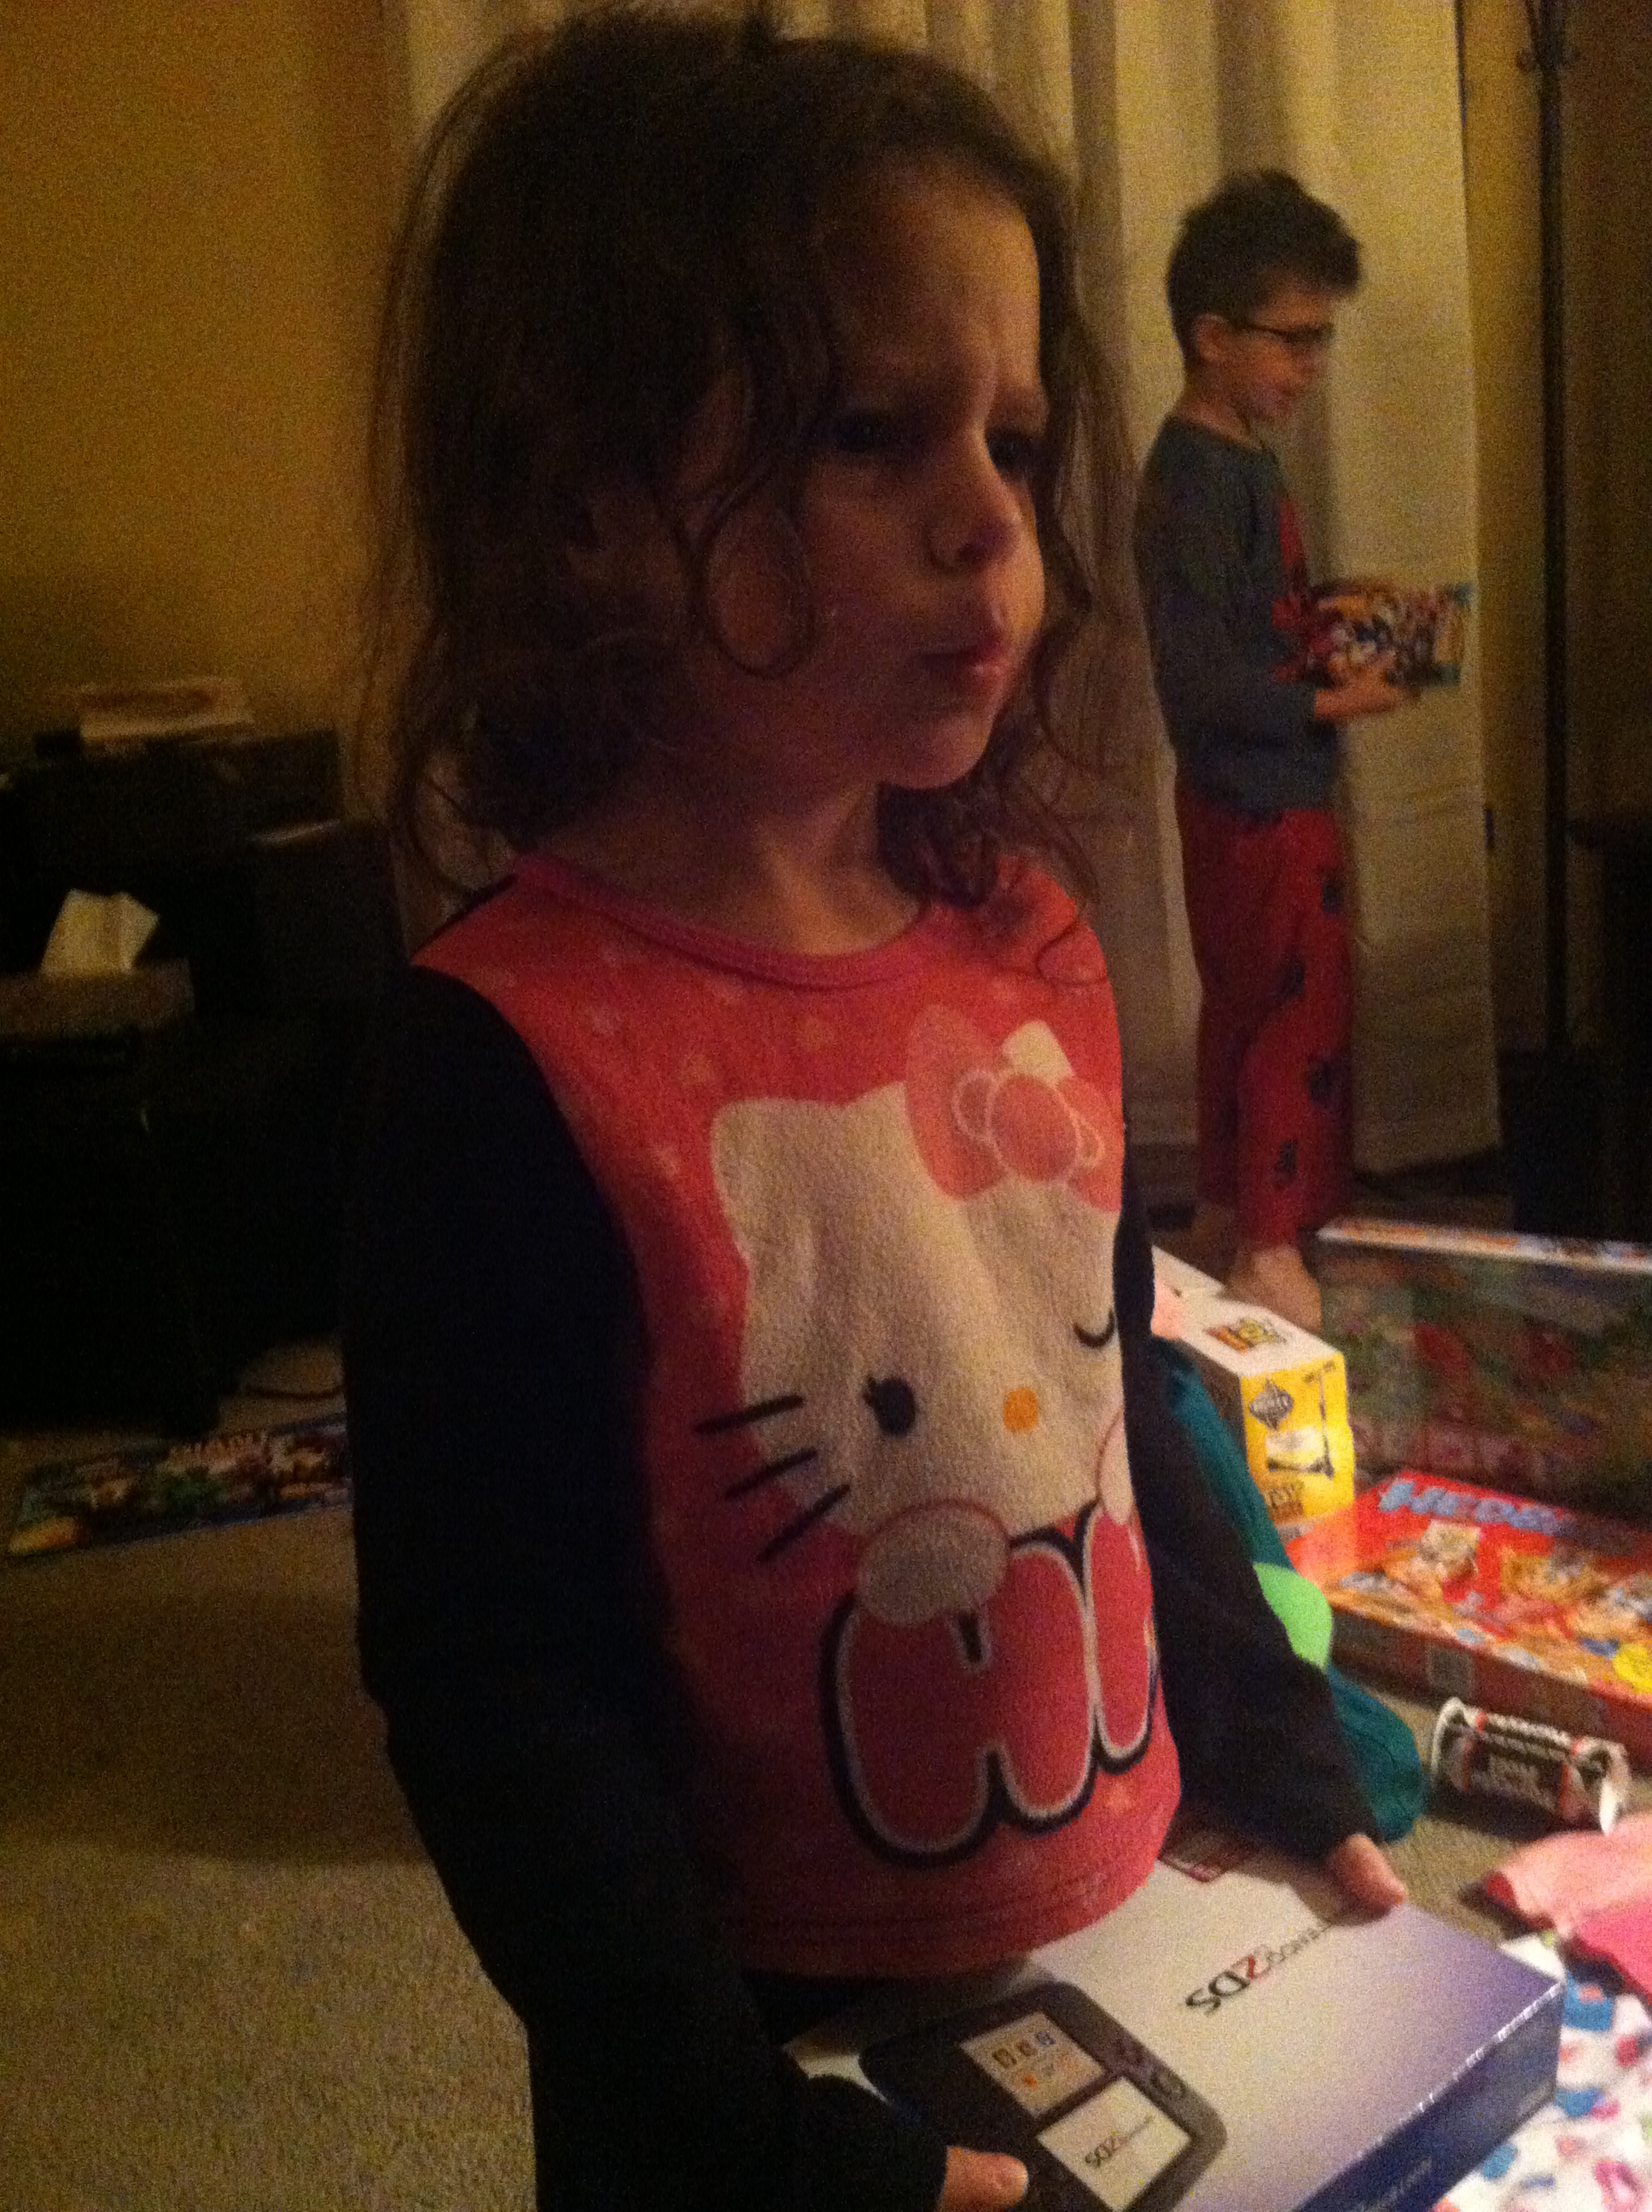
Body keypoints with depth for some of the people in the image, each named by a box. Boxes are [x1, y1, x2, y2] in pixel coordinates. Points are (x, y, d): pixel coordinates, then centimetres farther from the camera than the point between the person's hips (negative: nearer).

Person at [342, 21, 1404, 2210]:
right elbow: (498, 1692, -20)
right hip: (789, 2036, -6)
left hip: (1132, 1936, 6)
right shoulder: (506, 1065, -25)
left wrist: (1288, 1769, 10)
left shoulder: (1030, 946, -6)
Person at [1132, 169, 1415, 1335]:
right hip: (1264, 799, -10)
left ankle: (1225, 1218, 30)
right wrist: (1330, 703, -21)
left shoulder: (1238, 457, 11)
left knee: (1246, 1010, 17)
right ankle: (1271, 1253, 10)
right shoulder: (1197, 477, -20)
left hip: (1254, 794, 10)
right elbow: (1199, 677, -24)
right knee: (1303, 1018, -1)